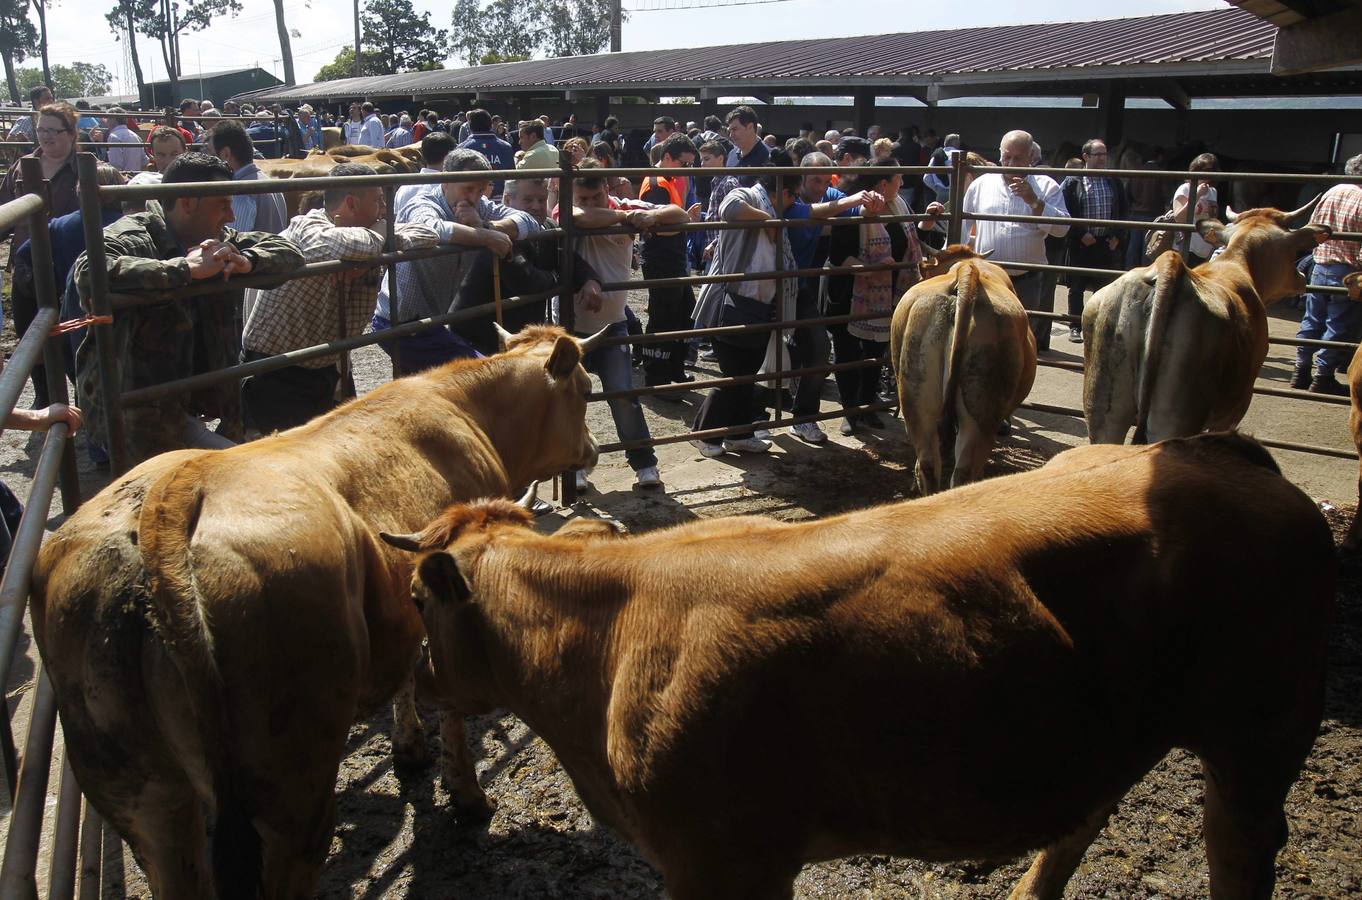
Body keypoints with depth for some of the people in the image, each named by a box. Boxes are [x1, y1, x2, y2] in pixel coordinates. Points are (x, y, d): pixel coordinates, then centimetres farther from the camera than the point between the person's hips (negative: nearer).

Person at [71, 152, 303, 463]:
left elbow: (289, 251, 11)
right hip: (138, 413, -8)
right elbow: (89, 274, -35)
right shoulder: (134, 236, -14)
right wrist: (186, 268, -32)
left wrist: (247, 260, -13)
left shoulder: (221, 240, 10)